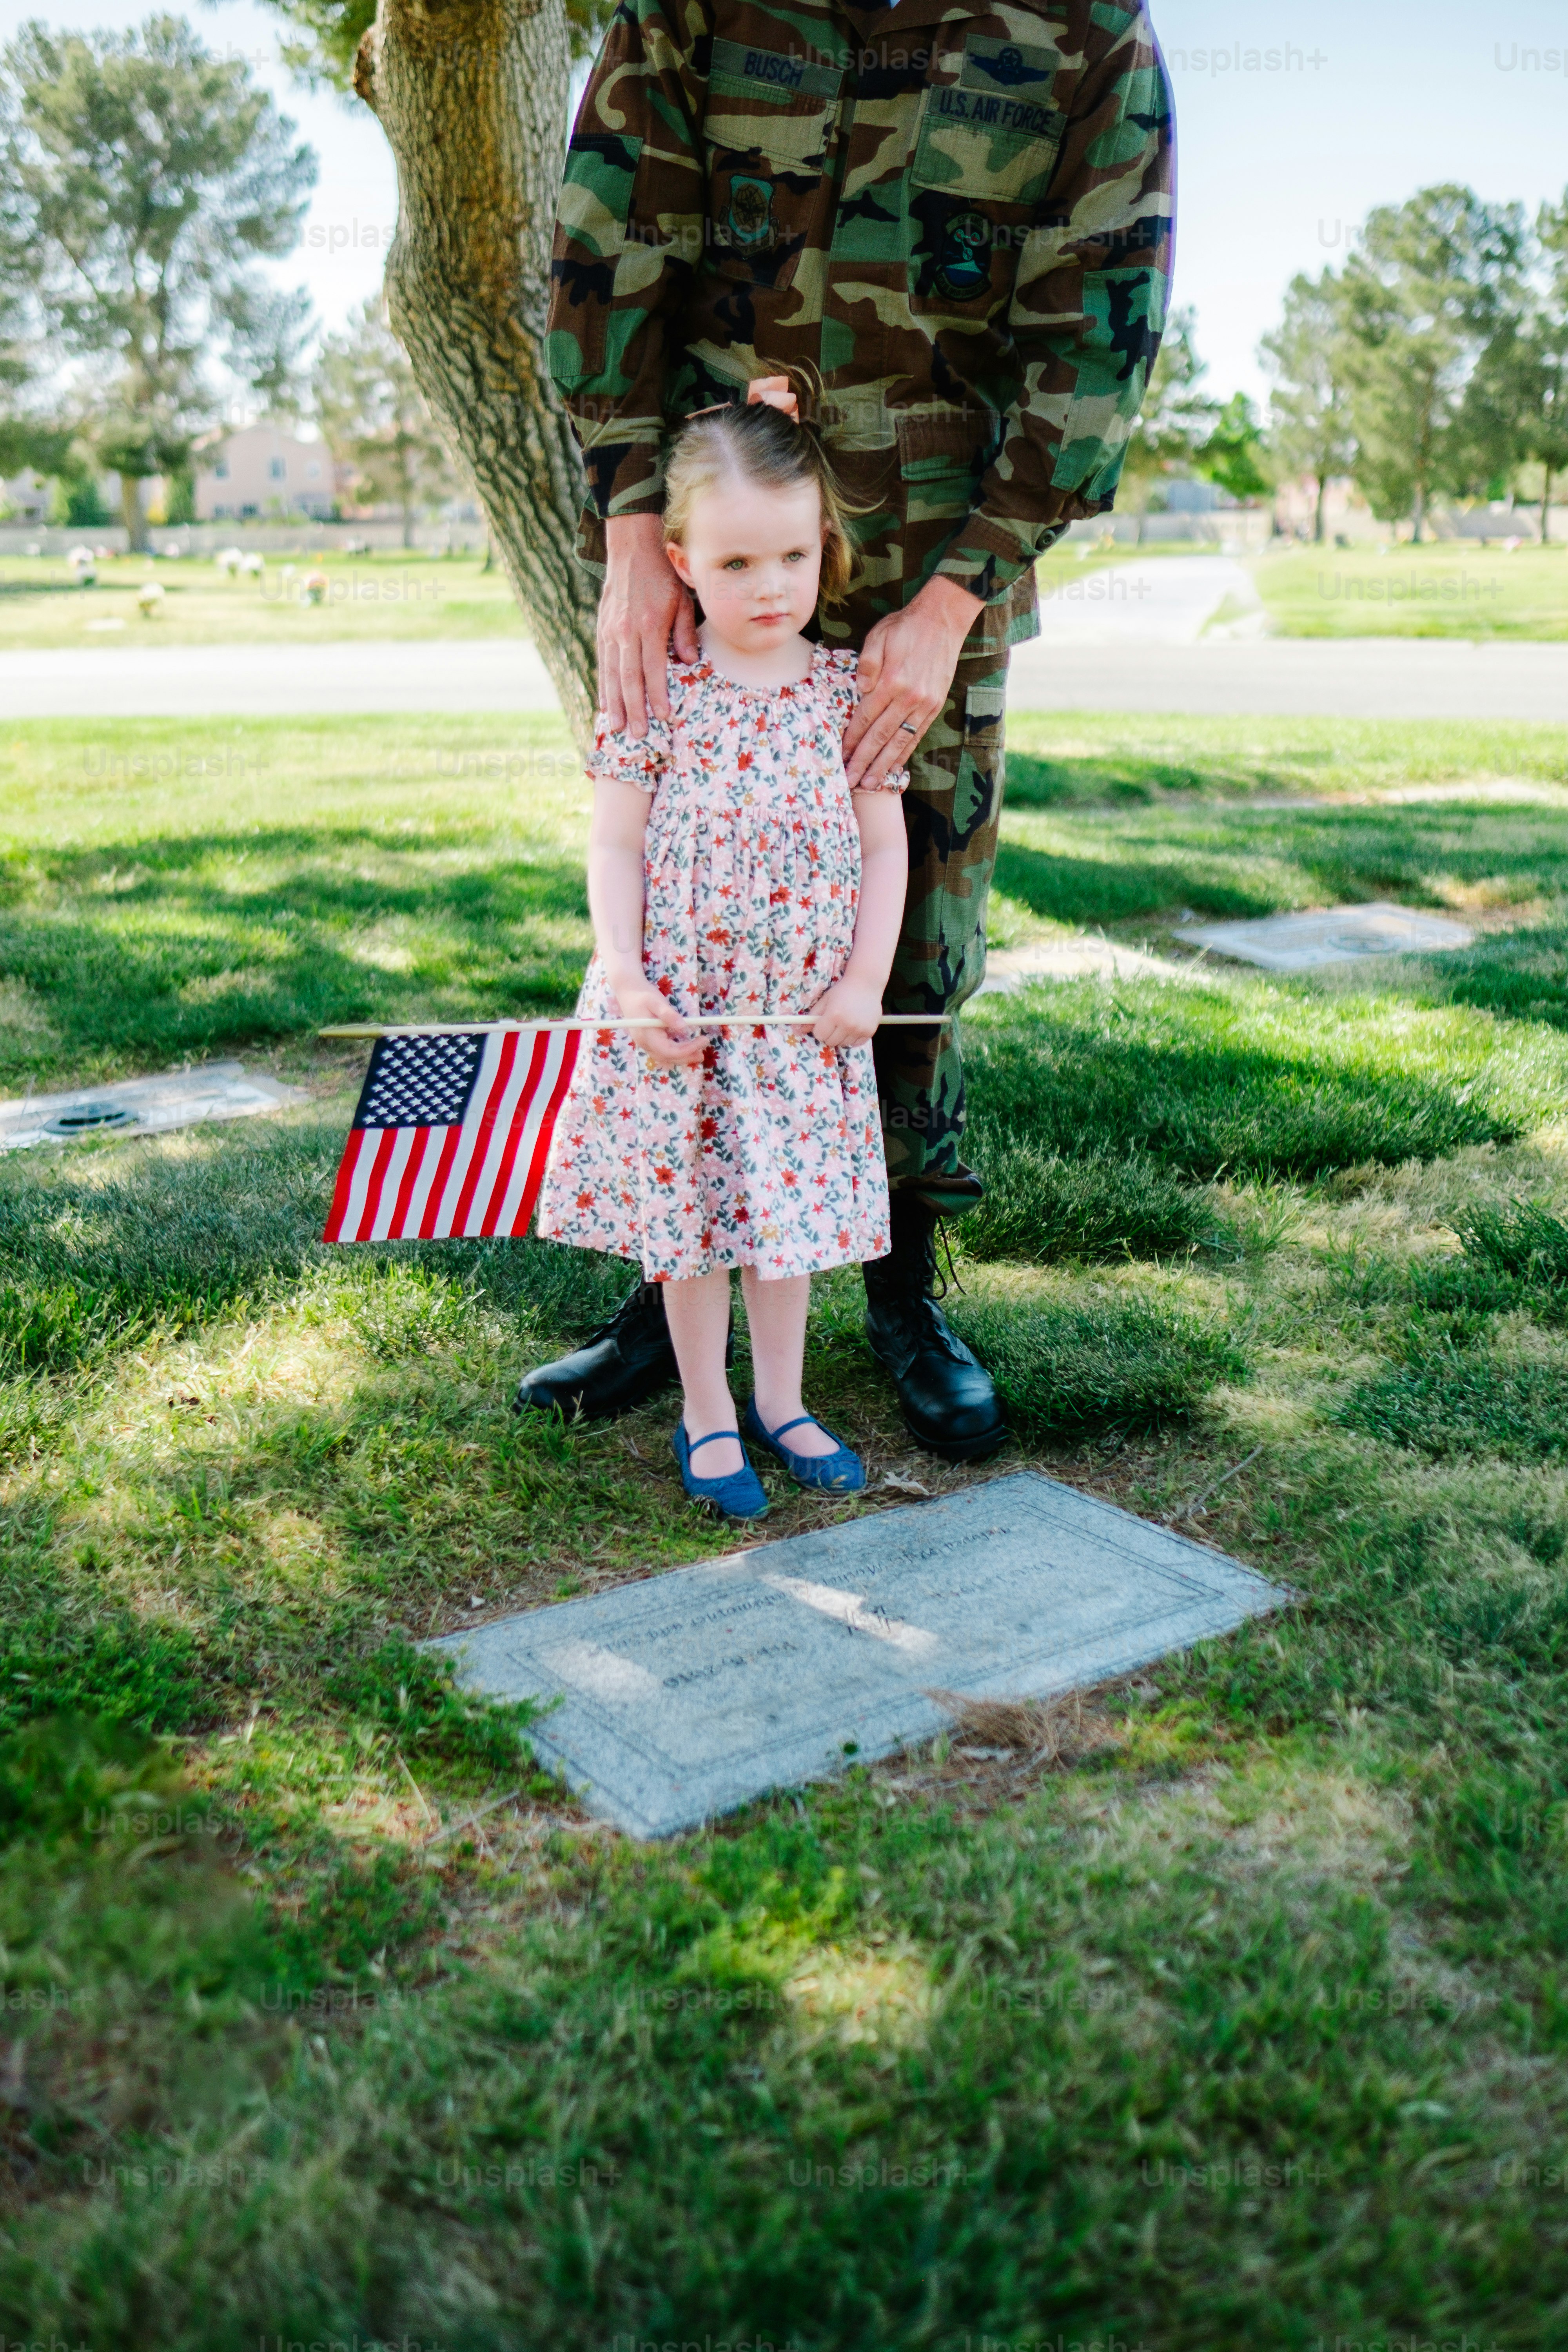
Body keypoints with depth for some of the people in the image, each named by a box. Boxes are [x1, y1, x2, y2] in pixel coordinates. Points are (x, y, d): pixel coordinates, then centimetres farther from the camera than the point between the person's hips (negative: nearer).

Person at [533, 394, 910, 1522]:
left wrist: (864, 982, -5)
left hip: (804, 1010, 2)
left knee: (792, 1205, 13)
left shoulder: (849, 687, 0)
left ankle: (782, 1401, 31)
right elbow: (615, 844, -4)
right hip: (678, 1006, -2)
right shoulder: (657, 691, -5)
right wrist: (625, 981, -12)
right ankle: (708, 1416, 24)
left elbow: (885, 843, 2)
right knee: (689, 1209, 8)